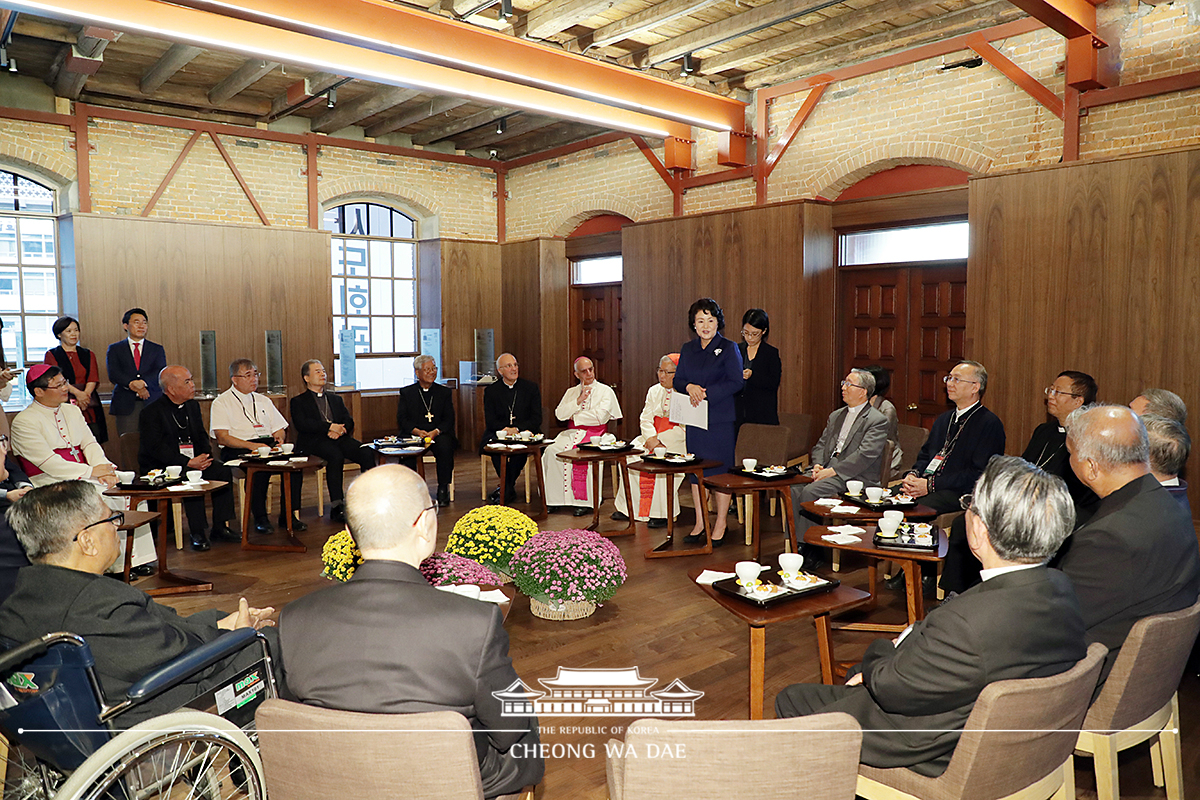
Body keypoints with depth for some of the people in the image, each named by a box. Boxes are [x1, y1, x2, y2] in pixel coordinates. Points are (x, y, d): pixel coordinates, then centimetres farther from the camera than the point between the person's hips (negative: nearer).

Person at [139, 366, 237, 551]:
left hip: (194, 461, 7)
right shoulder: (151, 412, -10)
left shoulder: (192, 405, 12)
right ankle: (197, 533, -24)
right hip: (161, 467, -6)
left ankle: (220, 527, -10)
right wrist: (189, 463, -25)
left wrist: (205, 455, -6)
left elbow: (202, 435, 17)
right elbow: (156, 448, -18)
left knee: (223, 472, -16)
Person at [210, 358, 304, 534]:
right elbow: (222, 438, -6)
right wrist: (250, 445, -19)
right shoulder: (222, 402, 6)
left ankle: (287, 515, -21)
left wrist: (279, 438, -2)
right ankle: (260, 518, -23)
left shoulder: (263, 401, 24)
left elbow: (279, 429, 23)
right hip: (237, 451, -5)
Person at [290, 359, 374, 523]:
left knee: (367, 453, -24)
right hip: (315, 441, -4)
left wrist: (340, 429, -8)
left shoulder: (336, 399, 29)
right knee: (336, 456, -37)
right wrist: (329, 426, -16)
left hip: (340, 438, 4)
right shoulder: (298, 401, 14)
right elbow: (302, 424, -5)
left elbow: (349, 421, 16)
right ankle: (336, 507, -36)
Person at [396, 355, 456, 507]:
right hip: (413, 435, 0)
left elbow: (449, 420, 6)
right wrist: (417, 431, -16)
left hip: (439, 434, 0)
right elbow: (402, 419, 3)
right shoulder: (406, 392, 13)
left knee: (445, 446, -33)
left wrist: (436, 432, -15)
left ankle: (443, 489, -22)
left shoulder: (445, 392, 15)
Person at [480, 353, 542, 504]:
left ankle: (506, 489, -16)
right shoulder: (491, 391, 9)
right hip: (499, 434, 1)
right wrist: (506, 429, -20)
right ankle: (510, 488, -14)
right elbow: (490, 422, 0)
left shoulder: (531, 388, 7)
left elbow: (536, 419, -1)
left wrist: (516, 429, -18)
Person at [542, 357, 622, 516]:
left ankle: (582, 500, -25)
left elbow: (600, 417, -11)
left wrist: (575, 416, -2)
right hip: (572, 433, 4)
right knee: (552, 451, -24)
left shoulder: (605, 391, 4)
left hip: (595, 434, -4)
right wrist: (578, 401, -7)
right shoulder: (571, 392, 18)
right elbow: (560, 414, 3)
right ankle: (554, 498, -18)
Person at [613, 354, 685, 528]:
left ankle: (662, 513, -22)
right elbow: (645, 419, 7)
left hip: (677, 441, -6)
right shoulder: (654, 391, 14)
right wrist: (651, 438, -13)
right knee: (632, 454, -17)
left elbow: (686, 428, -16)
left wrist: (659, 441, -18)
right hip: (652, 437, 6)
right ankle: (630, 508, -9)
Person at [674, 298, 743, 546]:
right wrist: (690, 387, -12)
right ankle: (700, 524, 20)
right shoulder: (687, 349, 11)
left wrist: (706, 393, -18)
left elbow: (736, 382, -10)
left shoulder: (728, 348, -3)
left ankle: (720, 526, 10)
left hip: (721, 419, -5)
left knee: (721, 469, -1)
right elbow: (678, 379, 10)